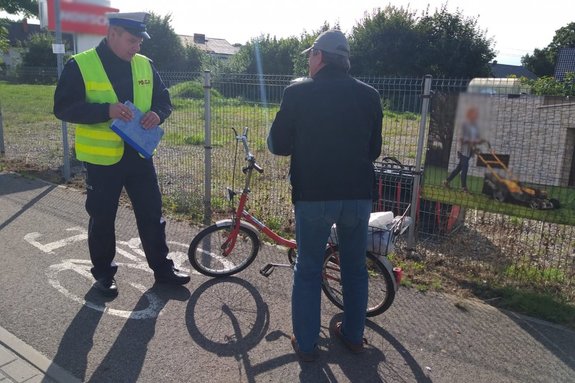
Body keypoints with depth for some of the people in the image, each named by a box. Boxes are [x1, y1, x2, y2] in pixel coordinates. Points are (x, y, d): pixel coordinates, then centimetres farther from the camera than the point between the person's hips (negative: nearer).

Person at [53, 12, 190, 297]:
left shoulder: (144, 65, 5)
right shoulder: (80, 65, -9)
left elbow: (163, 98, 12)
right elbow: (63, 108, -13)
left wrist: (157, 113, -11)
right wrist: (106, 110, -26)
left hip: (139, 154, 4)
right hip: (102, 158, -3)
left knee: (152, 214, 10)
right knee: (102, 220, 9)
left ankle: (162, 268, 25)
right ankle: (103, 274, 27)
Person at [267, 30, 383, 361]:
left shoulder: (298, 92, -5)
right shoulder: (369, 95, 3)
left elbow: (278, 145, 0)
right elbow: (375, 149, 11)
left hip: (314, 195, -3)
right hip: (359, 194, 3)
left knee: (308, 270, 12)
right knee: (355, 268, 19)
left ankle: (306, 344, 22)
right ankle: (354, 335, 34)